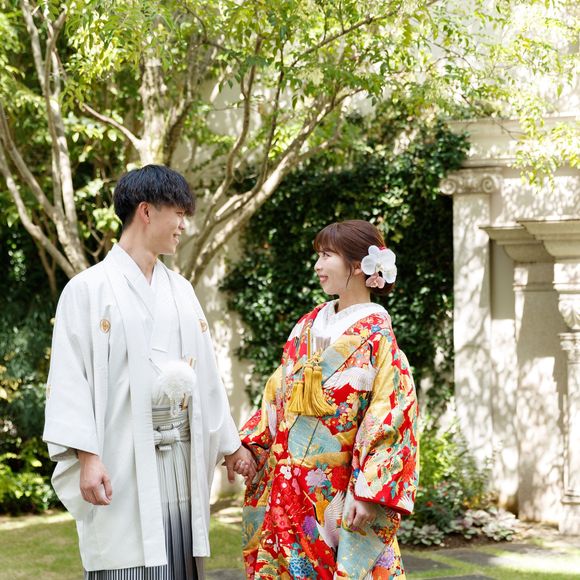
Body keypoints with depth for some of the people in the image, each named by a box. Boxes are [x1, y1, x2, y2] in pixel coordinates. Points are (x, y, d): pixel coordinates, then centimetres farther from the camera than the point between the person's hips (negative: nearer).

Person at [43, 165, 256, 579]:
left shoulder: (180, 290, 16)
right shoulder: (89, 288, -3)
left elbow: (205, 373, 20)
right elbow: (70, 378, -9)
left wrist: (230, 444, 21)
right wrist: (87, 457, -19)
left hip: (181, 463, 6)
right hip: (123, 464, -6)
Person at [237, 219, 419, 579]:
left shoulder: (377, 337, -9)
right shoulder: (307, 327, 9)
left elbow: (390, 418, -15)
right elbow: (277, 394, 16)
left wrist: (367, 494, -21)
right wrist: (252, 449, 7)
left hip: (336, 492, -6)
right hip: (285, 486, 6)